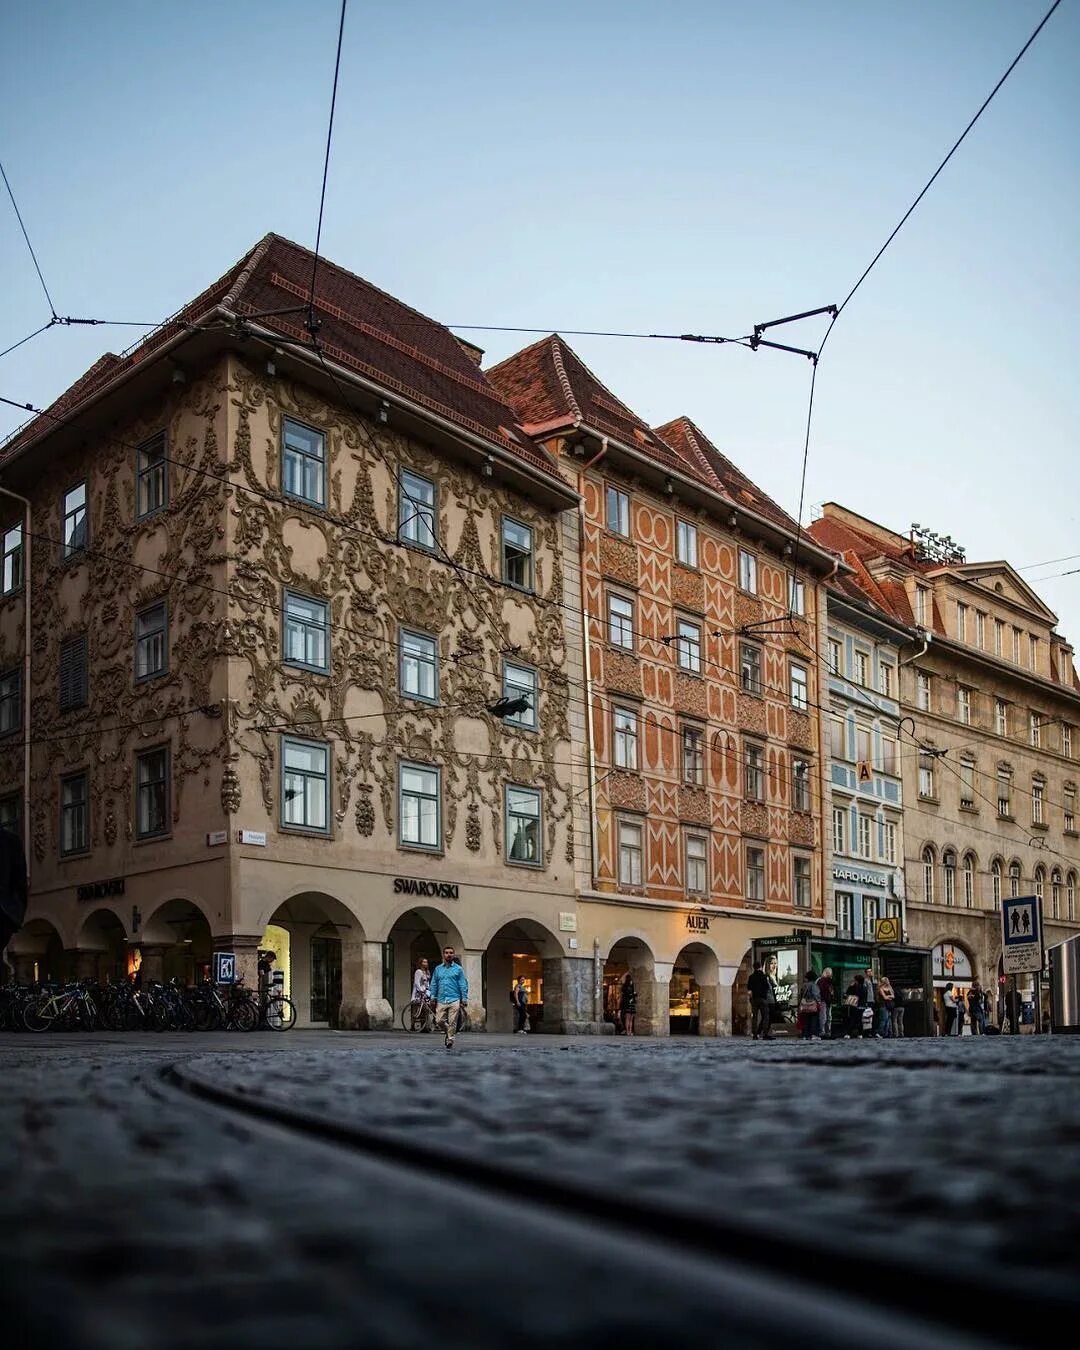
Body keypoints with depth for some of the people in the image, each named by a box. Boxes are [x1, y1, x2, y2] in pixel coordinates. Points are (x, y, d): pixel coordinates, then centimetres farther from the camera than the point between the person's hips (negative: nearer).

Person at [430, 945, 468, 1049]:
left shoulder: (458, 969, 6)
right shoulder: (438, 969, 13)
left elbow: (463, 985, 3)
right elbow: (434, 984, 16)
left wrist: (464, 999, -4)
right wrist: (433, 997, 7)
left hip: (454, 1000, -2)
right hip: (441, 1000, 2)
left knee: (452, 1022, -7)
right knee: (439, 1021, -2)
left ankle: (450, 1039, 4)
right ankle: (447, 1031, 26)